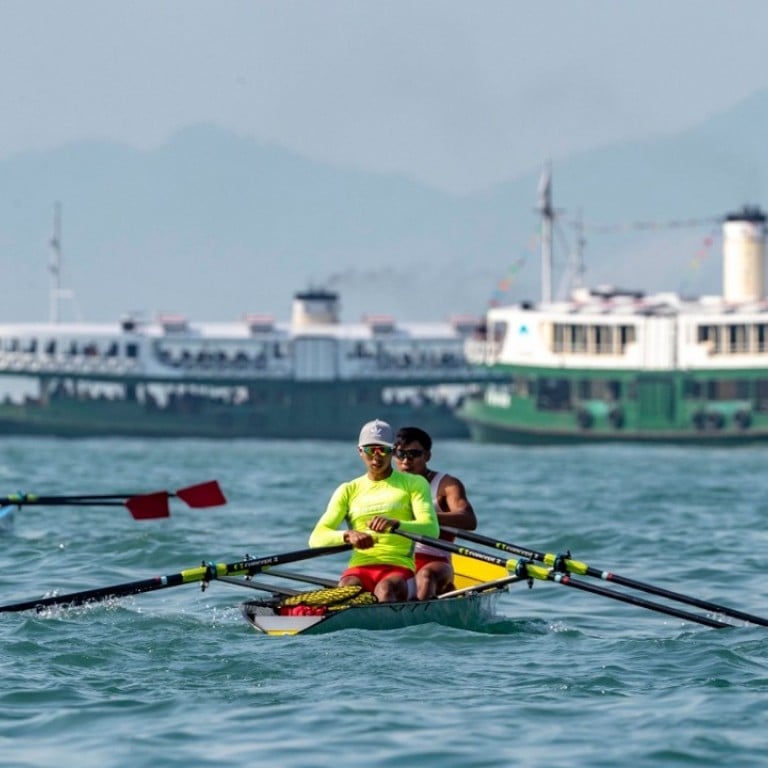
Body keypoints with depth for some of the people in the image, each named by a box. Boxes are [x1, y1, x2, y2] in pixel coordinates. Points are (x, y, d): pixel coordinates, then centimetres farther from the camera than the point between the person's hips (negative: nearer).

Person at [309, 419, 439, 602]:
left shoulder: (413, 484, 14)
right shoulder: (348, 491, 19)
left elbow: (432, 529, -4)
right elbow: (316, 538, 6)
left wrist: (395, 524, -24)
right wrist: (347, 535, -17)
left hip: (399, 568, -2)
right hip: (358, 569, 2)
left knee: (385, 590, -38)